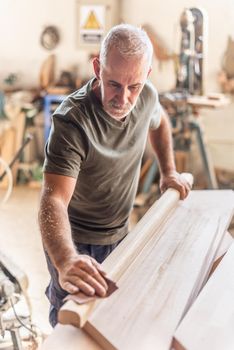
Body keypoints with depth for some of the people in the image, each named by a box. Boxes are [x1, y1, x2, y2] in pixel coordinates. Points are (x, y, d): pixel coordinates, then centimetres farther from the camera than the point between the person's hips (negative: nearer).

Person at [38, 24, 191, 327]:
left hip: (119, 233, 6)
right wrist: (65, 260, -58)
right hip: (75, 241, -6)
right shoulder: (72, 120, -32)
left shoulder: (146, 96, -13)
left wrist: (168, 171, 8)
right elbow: (54, 199, -42)